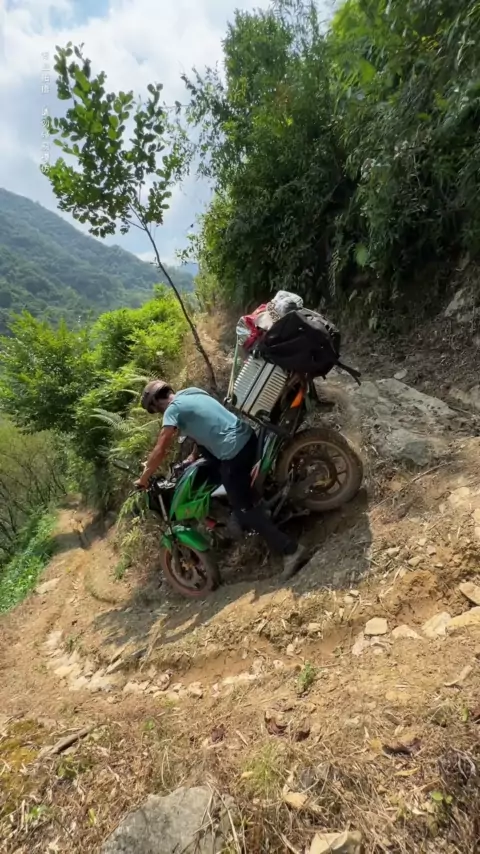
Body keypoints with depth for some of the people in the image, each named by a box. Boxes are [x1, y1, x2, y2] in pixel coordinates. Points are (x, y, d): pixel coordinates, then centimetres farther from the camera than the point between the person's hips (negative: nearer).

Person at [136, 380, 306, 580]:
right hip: (248, 436, 10)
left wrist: (144, 478, 1)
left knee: (244, 509, 0)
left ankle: (289, 549, 0)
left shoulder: (173, 409, -8)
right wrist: (193, 456, 27)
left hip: (233, 452, -9)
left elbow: (160, 450, -11)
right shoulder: (192, 392, 16)